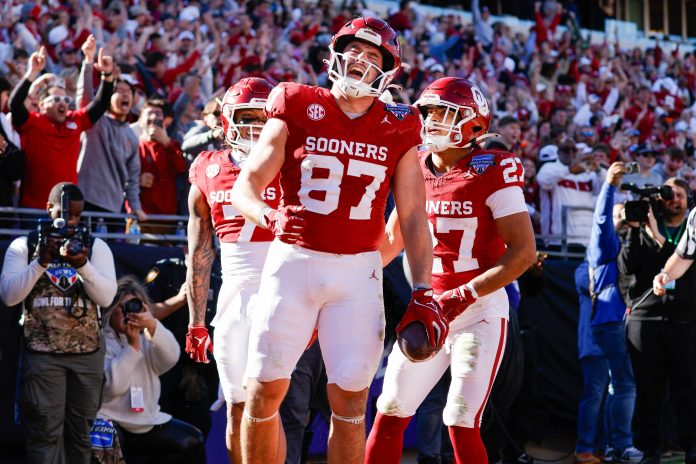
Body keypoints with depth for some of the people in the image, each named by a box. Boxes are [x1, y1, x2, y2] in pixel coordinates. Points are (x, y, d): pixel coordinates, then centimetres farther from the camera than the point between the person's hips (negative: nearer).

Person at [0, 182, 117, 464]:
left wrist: (82, 264, -19)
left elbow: (106, 297, -3)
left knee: (80, 430, 5)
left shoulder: (96, 247, 8)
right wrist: (41, 262, -16)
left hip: (88, 353, 2)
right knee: (45, 431, -8)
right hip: (42, 352, -2)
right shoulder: (23, 246, 5)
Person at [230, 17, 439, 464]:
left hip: (358, 271, 1)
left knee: (349, 398, -2)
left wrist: (423, 294, 3)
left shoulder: (397, 130, 6)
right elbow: (245, 187, -1)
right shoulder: (298, 111, 1)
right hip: (294, 260, -1)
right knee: (265, 390, -2)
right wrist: (270, 217, -23)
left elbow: (413, 216, 10)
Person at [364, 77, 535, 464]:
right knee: (390, 413, 5)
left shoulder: (492, 172, -12)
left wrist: (465, 296, -22)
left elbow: (524, 252, -16)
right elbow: (391, 242, 21)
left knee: (461, 424, -11)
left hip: (479, 311, -6)